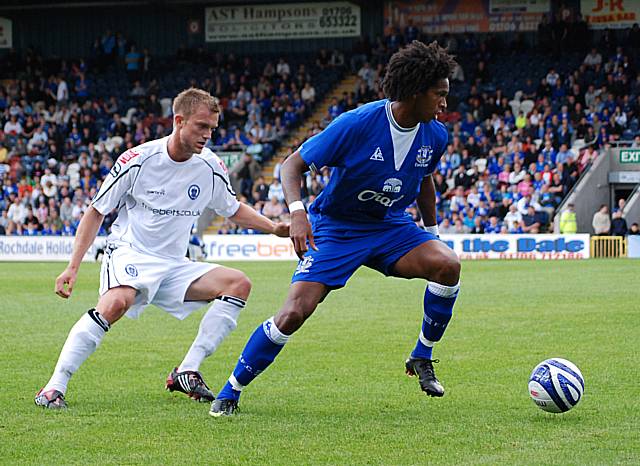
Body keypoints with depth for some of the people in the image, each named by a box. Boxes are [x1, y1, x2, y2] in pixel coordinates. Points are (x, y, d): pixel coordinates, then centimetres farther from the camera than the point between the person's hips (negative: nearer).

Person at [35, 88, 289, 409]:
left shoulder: (210, 167, 1)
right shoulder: (137, 160, -11)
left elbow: (234, 210, 21)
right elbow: (95, 213, -2)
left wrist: (273, 228, 4)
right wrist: (73, 267, -10)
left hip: (173, 266, 6)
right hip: (128, 254, -6)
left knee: (239, 284, -11)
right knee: (116, 303, -37)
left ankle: (186, 372, -12)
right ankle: (54, 386, -31)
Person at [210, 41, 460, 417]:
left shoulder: (435, 136, -6)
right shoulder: (358, 124, -22)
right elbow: (294, 165, -15)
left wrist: (432, 234, 21)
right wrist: (297, 213, -31)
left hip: (392, 226, 4)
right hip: (336, 227, -4)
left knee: (448, 264, -24)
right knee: (295, 312, -17)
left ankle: (422, 358, -3)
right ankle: (231, 392, 2)